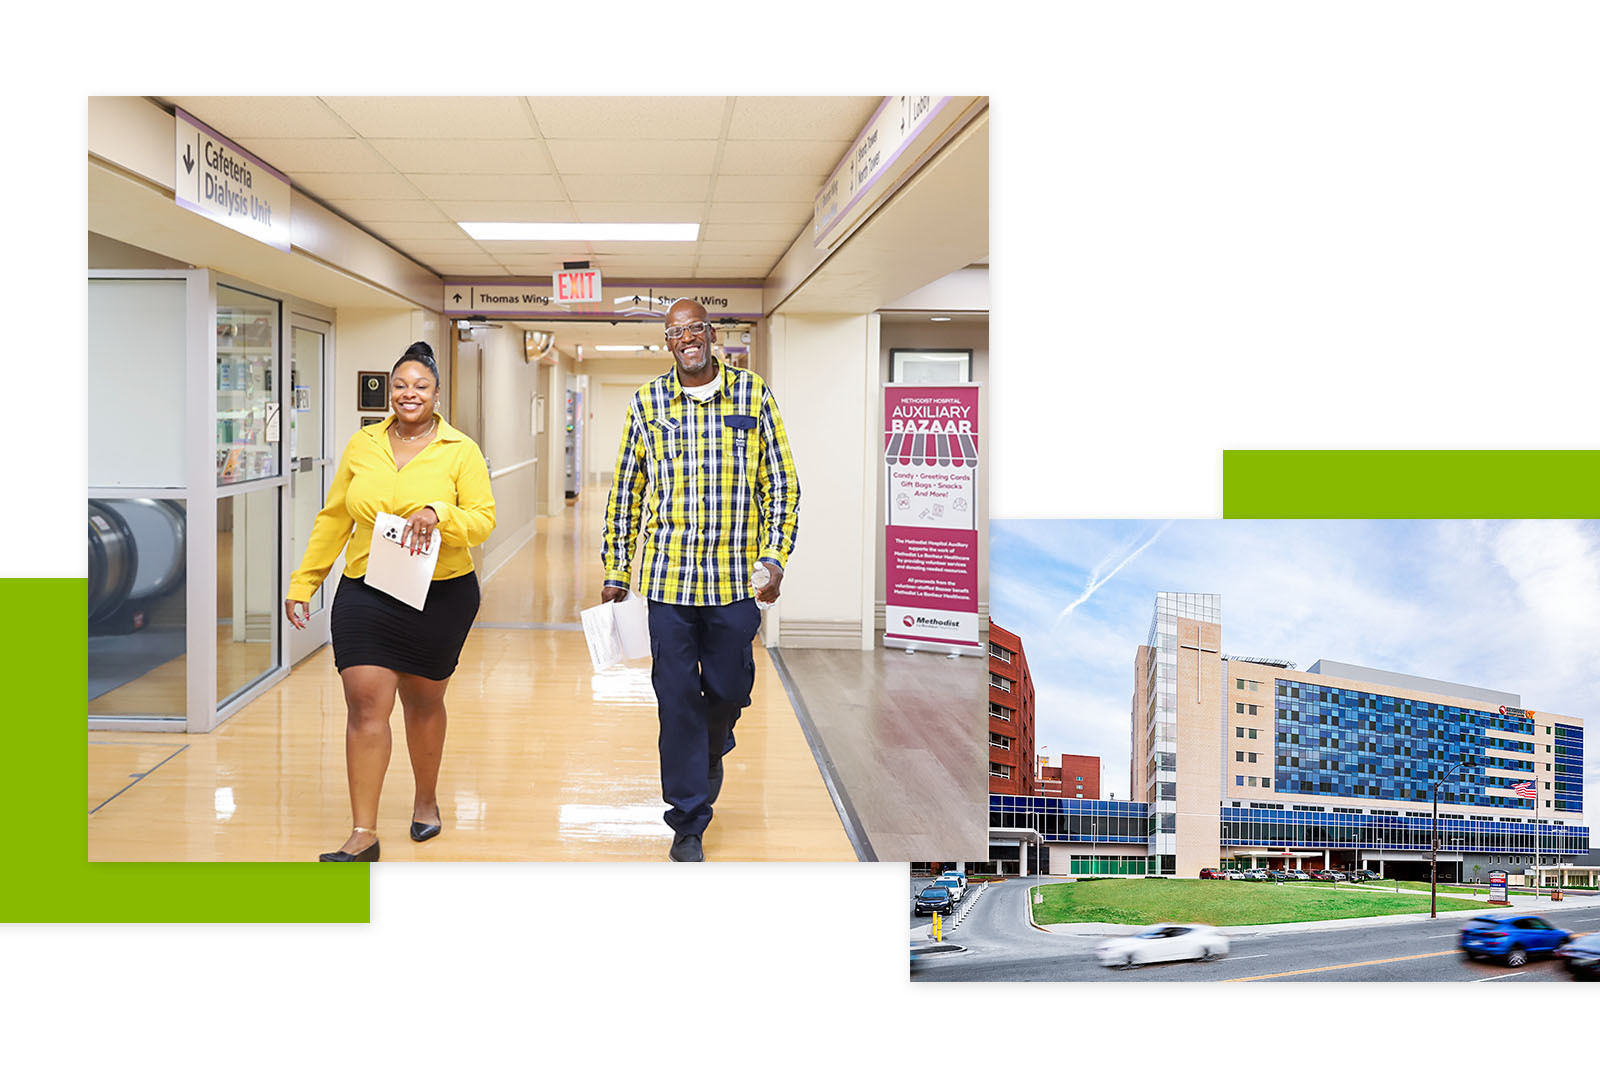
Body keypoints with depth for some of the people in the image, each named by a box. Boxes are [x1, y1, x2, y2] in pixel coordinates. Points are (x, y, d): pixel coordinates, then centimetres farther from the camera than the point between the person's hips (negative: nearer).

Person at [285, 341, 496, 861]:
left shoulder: (461, 451, -2)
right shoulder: (362, 445, 6)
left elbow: (483, 519, -6)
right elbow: (333, 520, 11)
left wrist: (439, 513, -25)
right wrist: (302, 583, 10)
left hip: (440, 598, -1)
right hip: (364, 595, 1)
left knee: (422, 701, 14)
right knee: (365, 705, -6)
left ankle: (426, 800, 38)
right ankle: (363, 834, -2)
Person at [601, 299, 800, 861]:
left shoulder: (753, 394, 2)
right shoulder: (647, 402, 4)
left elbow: (781, 482, 4)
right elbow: (626, 490, 9)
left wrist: (774, 557, -5)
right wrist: (616, 570, 9)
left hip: (735, 578, 0)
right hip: (667, 578, 0)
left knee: (729, 688, 11)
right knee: (677, 698, 2)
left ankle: (713, 752, 46)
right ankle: (688, 821, 14)